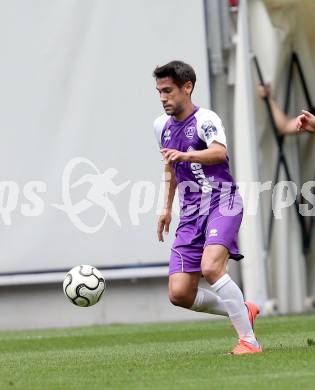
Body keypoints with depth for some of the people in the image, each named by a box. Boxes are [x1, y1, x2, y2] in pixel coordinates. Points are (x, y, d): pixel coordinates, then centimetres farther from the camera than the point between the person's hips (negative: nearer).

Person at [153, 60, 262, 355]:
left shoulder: (205, 119, -10)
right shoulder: (162, 126, 14)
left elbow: (219, 152, -31)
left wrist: (185, 155, -47)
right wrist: (167, 208, 30)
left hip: (221, 203, -7)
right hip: (191, 213, 7)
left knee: (211, 267, -31)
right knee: (179, 294, -5)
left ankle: (249, 340, -21)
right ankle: (242, 311, 18)